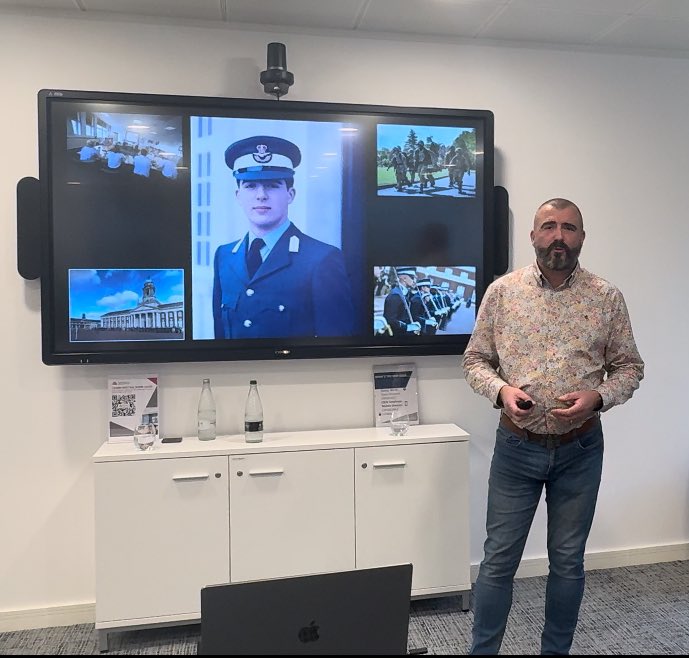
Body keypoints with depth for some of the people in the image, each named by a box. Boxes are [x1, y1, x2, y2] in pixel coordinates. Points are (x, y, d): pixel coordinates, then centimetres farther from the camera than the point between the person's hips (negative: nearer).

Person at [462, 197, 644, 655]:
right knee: (499, 559, 9)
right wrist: (501, 390, -17)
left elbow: (630, 367, 5)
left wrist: (597, 397, -15)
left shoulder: (607, 297, -2)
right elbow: (475, 360, 2)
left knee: (568, 562, 15)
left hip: (581, 449, 1)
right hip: (516, 445, -1)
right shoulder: (502, 291, -3)